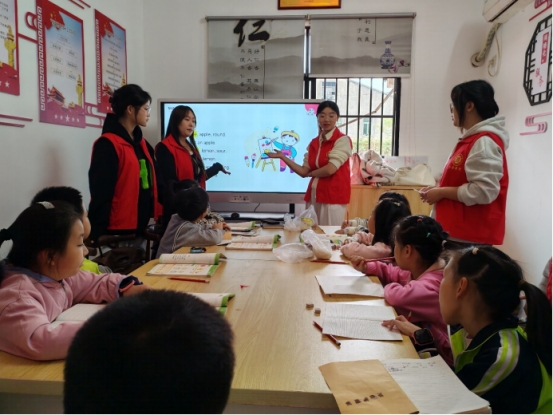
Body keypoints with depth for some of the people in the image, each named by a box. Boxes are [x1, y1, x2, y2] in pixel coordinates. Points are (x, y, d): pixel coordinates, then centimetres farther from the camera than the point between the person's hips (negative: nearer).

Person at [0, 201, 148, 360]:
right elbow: (38, 342, -41)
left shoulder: (56, 274, -1)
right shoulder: (18, 294, -26)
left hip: (58, 363, 7)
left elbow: (94, 284, 12)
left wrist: (127, 287, -6)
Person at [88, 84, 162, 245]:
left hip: (141, 227, 8)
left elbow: (152, 183, 16)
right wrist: (98, 234, -18)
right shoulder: (107, 145, -12)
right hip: (119, 228, -8)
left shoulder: (141, 143, 13)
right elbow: (101, 193, -16)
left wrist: (158, 216, 10)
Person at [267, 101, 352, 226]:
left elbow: (330, 169, -17)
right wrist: (282, 157, 1)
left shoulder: (342, 140, -7)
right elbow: (304, 172, 6)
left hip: (334, 196, -6)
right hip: (314, 195, 6)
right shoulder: (313, 143, 11)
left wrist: (311, 173, 1)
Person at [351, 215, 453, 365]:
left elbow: (397, 296, -44)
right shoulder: (418, 270, 1)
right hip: (416, 343, 8)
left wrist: (389, 287, -20)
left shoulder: (430, 286, -29)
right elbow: (392, 273, 19)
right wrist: (366, 268, 3)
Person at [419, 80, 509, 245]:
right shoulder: (473, 139, 17)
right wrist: (438, 190, 9)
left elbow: (484, 191, -24)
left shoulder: (484, 142, -15)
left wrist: (442, 193, -15)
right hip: (460, 232, 10)